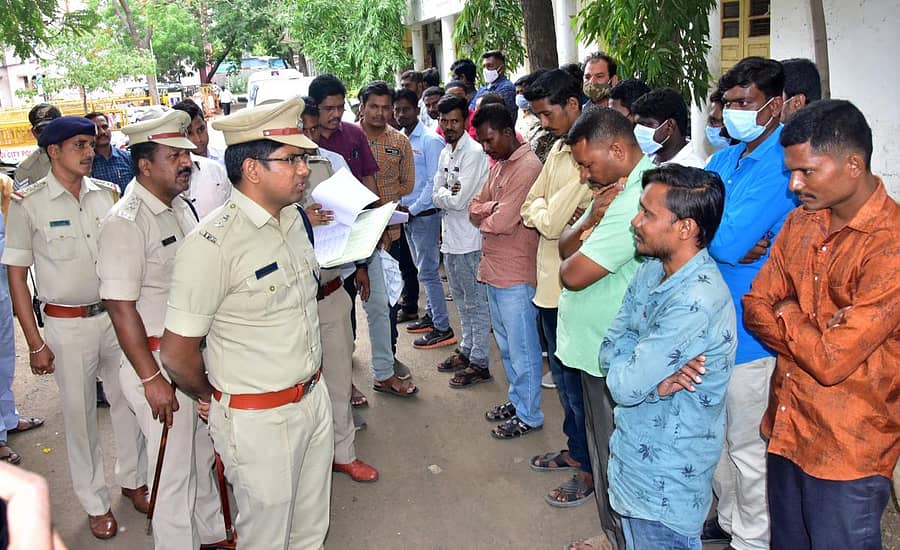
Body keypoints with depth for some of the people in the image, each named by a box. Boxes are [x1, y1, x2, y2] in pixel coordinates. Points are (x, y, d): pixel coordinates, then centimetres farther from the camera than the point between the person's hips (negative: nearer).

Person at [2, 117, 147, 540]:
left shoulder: (107, 194, 2)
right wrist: (35, 343, -7)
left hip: (117, 315, 3)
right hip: (67, 326, -3)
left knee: (129, 400, 12)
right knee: (80, 414, 9)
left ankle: (132, 480, 33)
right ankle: (95, 503, 25)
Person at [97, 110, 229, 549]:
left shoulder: (180, 207, 7)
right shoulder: (125, 223, -19)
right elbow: (121, 308, -21)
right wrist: (152, 379, -20)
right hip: (157, 360, -8)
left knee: (202, 454, 22)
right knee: (174, 468, 5)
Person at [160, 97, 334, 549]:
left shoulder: (294, 218, 3)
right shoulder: (212, 244, -23)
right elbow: (177, 353, -18)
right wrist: (211, 398, 0)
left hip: (313, 398, 7)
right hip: (257, 421, -6)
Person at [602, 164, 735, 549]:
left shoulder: (697, 302, -30)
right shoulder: (651, 271, -1)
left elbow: (625, 385, -28)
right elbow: (609, 351, -3)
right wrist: (654, 379, -20)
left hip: (666, 479, -8)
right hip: (635, 456, 8)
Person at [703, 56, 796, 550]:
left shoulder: (781, 166, -18)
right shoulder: (724, 158, 9)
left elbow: (728, 241, -28)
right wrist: (730, 245, -16)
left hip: (748, 330, -8)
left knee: (747, 446, 8)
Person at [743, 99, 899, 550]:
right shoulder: (801, 222, 3)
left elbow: (832, 361, -24)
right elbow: (755, 308, 3)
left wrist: (786, 315, -8)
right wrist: (812, 336, -14)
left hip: (848, 450, -6)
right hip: (786, 427, 7)